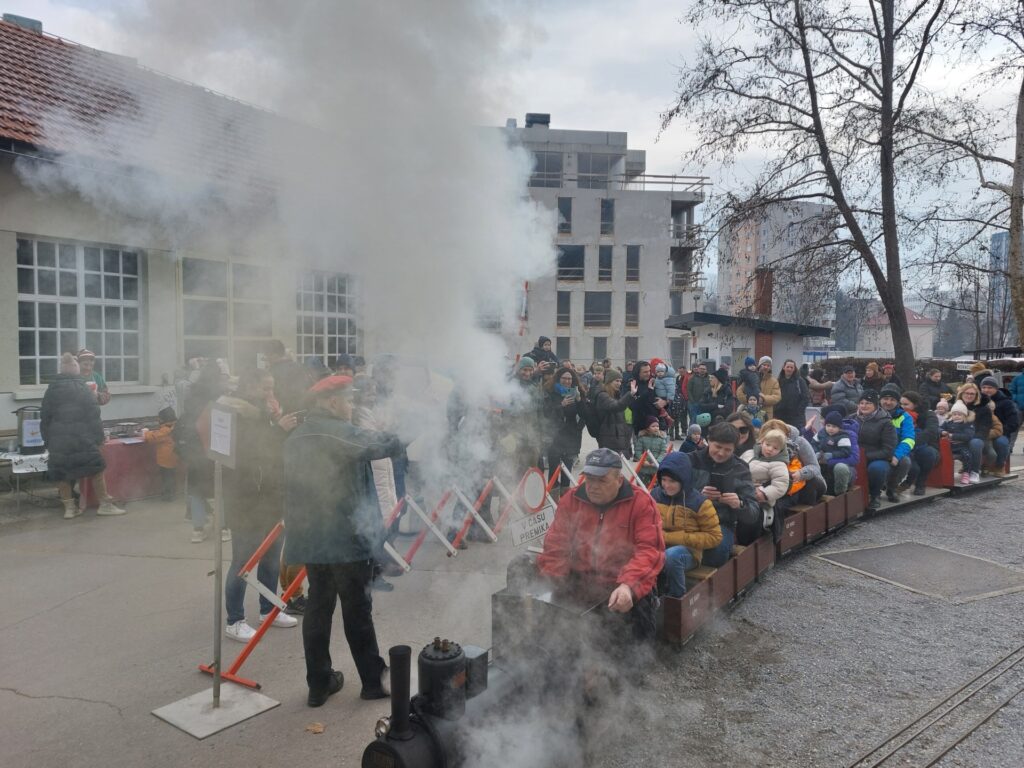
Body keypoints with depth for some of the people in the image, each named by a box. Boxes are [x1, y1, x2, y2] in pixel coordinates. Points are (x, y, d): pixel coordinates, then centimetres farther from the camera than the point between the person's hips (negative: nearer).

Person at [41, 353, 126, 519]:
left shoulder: (51, 389, 7)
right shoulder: (83, 388, -4)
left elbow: (45, 417, 10)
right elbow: (93, 415, -6)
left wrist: (47, 440, 16)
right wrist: (99, 437, 1)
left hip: (58, 440, 4)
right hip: (82, 438, -4)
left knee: (61, 473, 11)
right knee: (96, 469, 3)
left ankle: (69, 507, 12)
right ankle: (105, 504, 5)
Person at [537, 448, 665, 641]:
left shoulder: (641, 504, -5)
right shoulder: (570, 501, 5)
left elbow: (649, 551, -14)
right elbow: (556, 548, 3)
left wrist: (629, 585, -31)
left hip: (624, 589, -2)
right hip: (580, 587, 3)